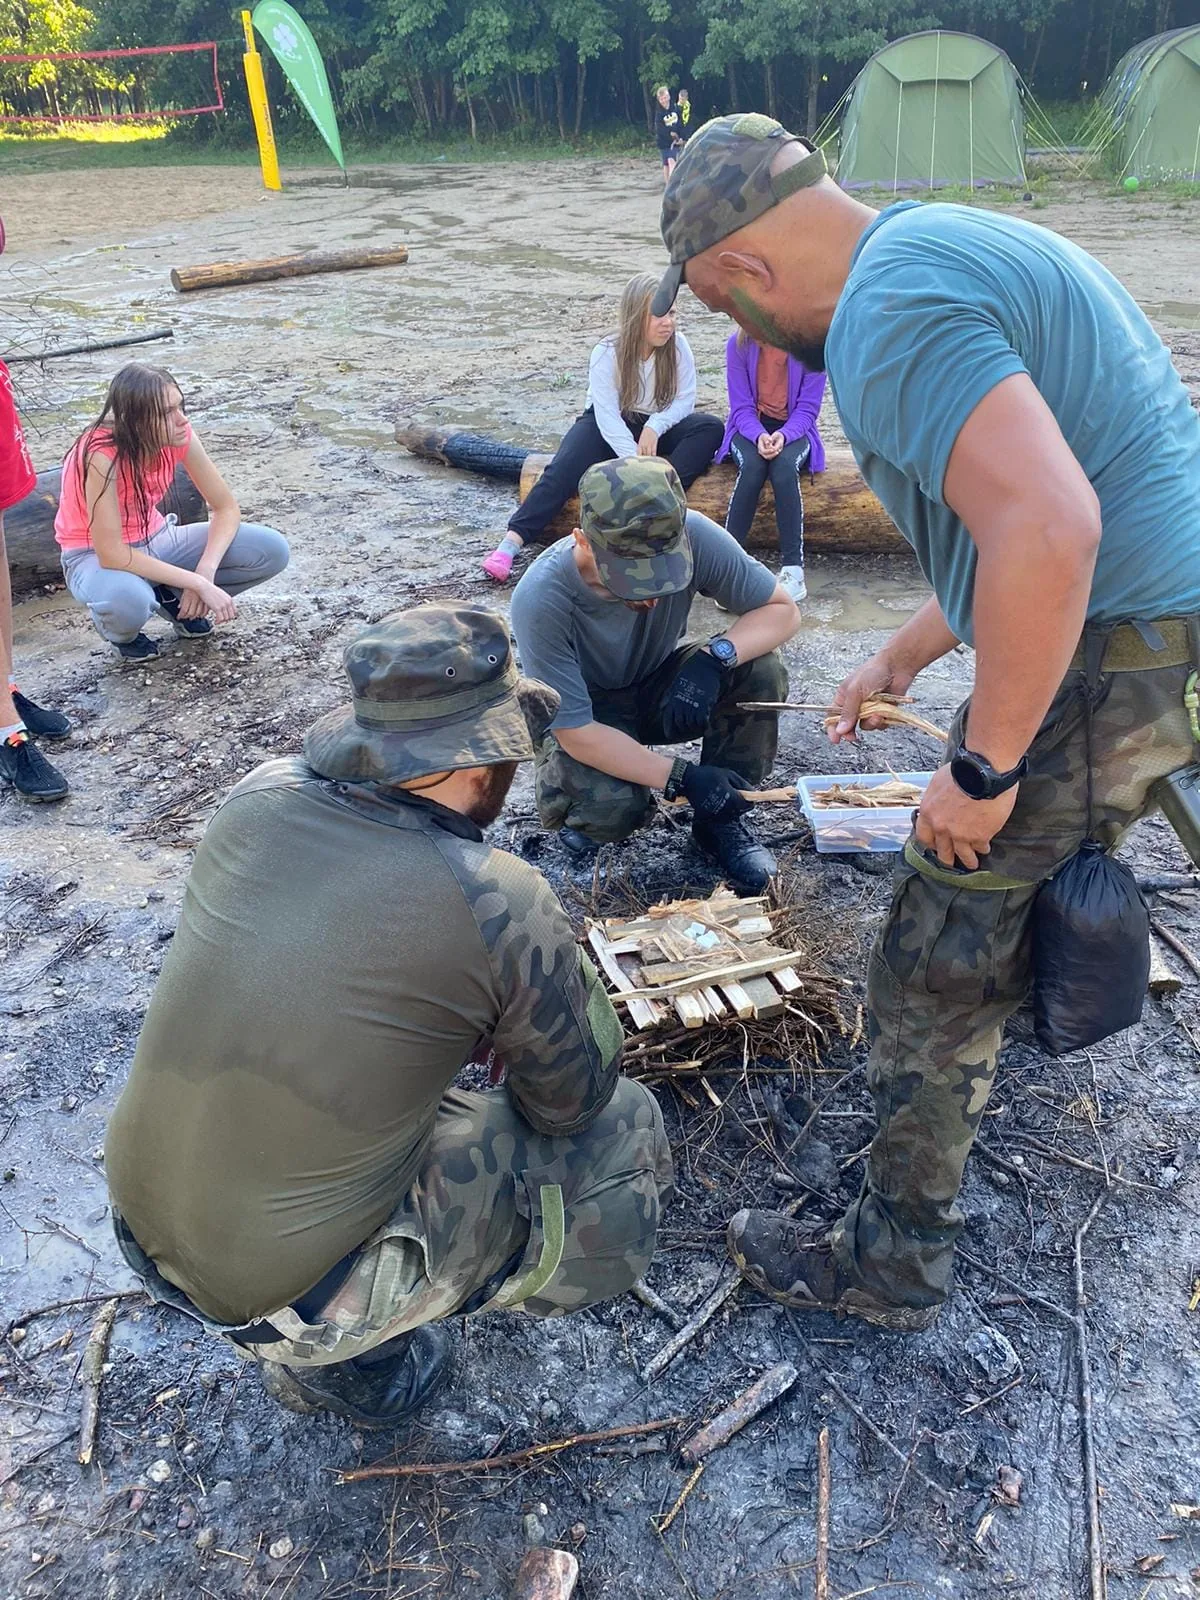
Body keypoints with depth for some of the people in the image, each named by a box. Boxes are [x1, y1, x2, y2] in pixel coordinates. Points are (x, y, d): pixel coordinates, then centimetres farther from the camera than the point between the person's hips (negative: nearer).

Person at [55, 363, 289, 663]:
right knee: (128, 601, -43)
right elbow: (111, 554, -33)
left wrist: (206, 570, -26)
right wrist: (199, 583, -33)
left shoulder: (179, 437, -17)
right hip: (95, 557, -5)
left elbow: (227, 508, -9)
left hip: (156, 539, 5)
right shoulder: (101, 455, -32)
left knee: (272, 551, -13)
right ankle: (122, 635, -2)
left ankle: (172, 598, 9)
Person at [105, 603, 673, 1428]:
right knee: (628, 1130, 5)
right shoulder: (498, 905, -25)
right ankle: (351, 1354, 16)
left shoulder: (258, 797, -9)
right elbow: (576, 1097, -8)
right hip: (297, 1288, -6)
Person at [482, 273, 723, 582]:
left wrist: (655, 426, -30)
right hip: (607, 426, -3)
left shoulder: (678, 347, -11)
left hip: (657, 428, 3)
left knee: (711, 427, -25)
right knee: (564, 468, -30)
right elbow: (608, 417, -24)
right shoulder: (607, 353, -18)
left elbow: (684, 400, -9)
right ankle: (511, 543, -38)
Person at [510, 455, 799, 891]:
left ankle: (720, 821, -4)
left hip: (659, 685, 4)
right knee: (614, 808, -34)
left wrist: (714, 657, -37)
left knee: (762, 672, -25)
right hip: (586, 716, -3)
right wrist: (682, 777, -35)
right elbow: (575, 732, -28)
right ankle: (562, 786, 4)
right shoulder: (541, 598, -34)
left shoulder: (693, 537, -28)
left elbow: (782, 610, -16)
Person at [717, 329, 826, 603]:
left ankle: (793, 569, -36)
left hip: (793, 429, 0)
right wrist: (759, 436, -26)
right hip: (750, 428, 1)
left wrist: (783, 435, -28)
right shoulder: (739, 344, -8)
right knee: (752, 466, -33)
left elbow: (808, 408, -9)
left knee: (785, 467, -33)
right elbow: (741, 407, -7)